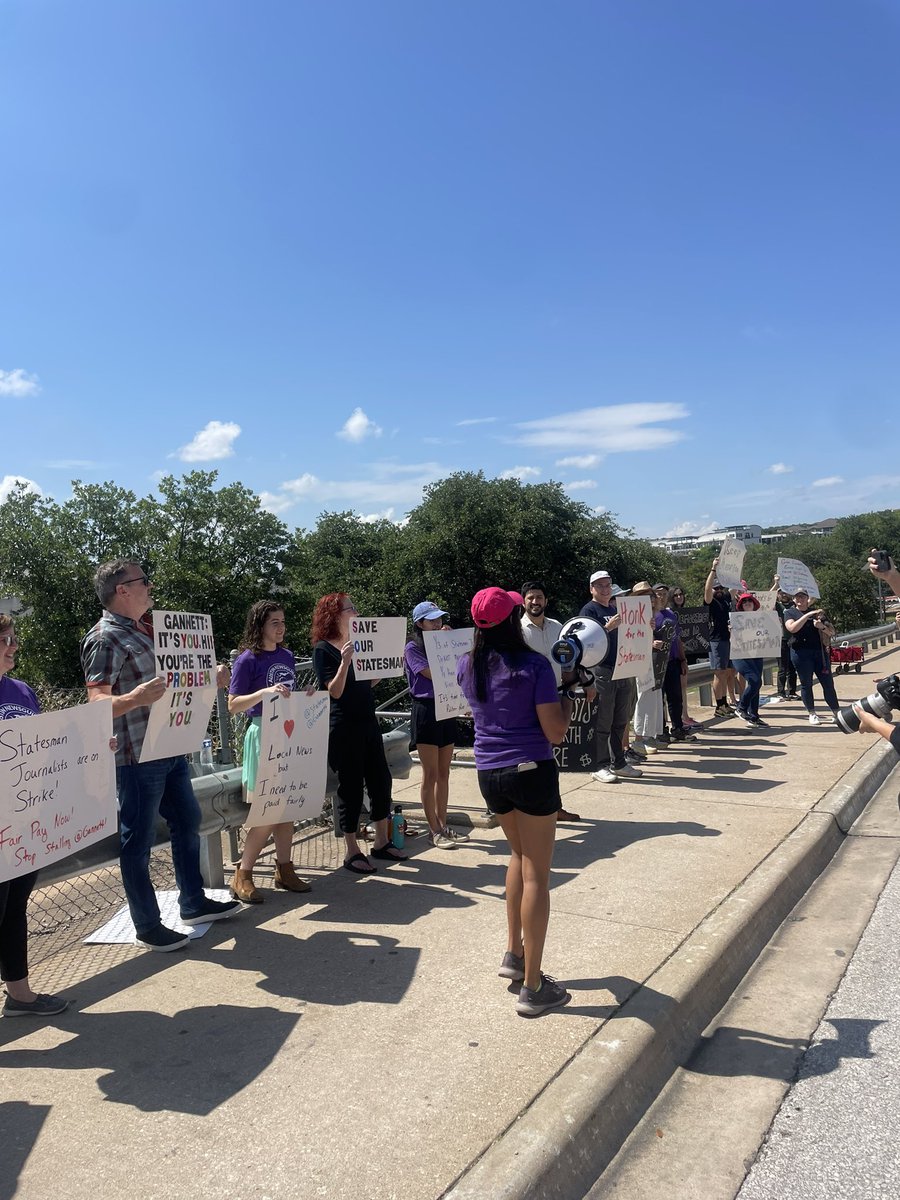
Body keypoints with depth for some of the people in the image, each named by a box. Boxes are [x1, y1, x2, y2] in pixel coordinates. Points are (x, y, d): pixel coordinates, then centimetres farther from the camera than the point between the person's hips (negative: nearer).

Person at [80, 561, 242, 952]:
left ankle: (193, 904, 33)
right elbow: (97, 703, -21)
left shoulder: (143, 629, 14)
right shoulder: (105, 638, -15)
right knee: (138, 841, 3)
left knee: (188, 823, 18)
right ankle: (147, 927, 16)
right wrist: (135, 698, -40)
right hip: (137, 758, -10)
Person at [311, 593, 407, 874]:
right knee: (351, 787, -1)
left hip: (368, 721, 7)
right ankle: (352, 853, 11)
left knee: (380, 779, 10)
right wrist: (345, 661, -28)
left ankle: (381, 842, 24)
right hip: (343, 727, -7)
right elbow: (335, 691, -15)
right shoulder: (323, 649, -8)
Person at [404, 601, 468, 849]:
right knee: (430, 774, -1)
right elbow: (432, 673, -18)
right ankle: (434, 830, 6)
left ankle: (443, 825, 19)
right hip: (425, 711, -6)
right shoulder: (412, 648, -6)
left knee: (444, 773, 11)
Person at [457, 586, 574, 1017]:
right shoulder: (534, 665, -14)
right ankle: (533, 987, 9)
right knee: (536, 875, 3)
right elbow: (555, 732, -14)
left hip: (489, 774, 6)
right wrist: (568, 696, 1)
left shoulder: (466, 667, 2)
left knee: (520, 855, 27)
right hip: (531, 771, -6)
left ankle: (514, 954, 32)